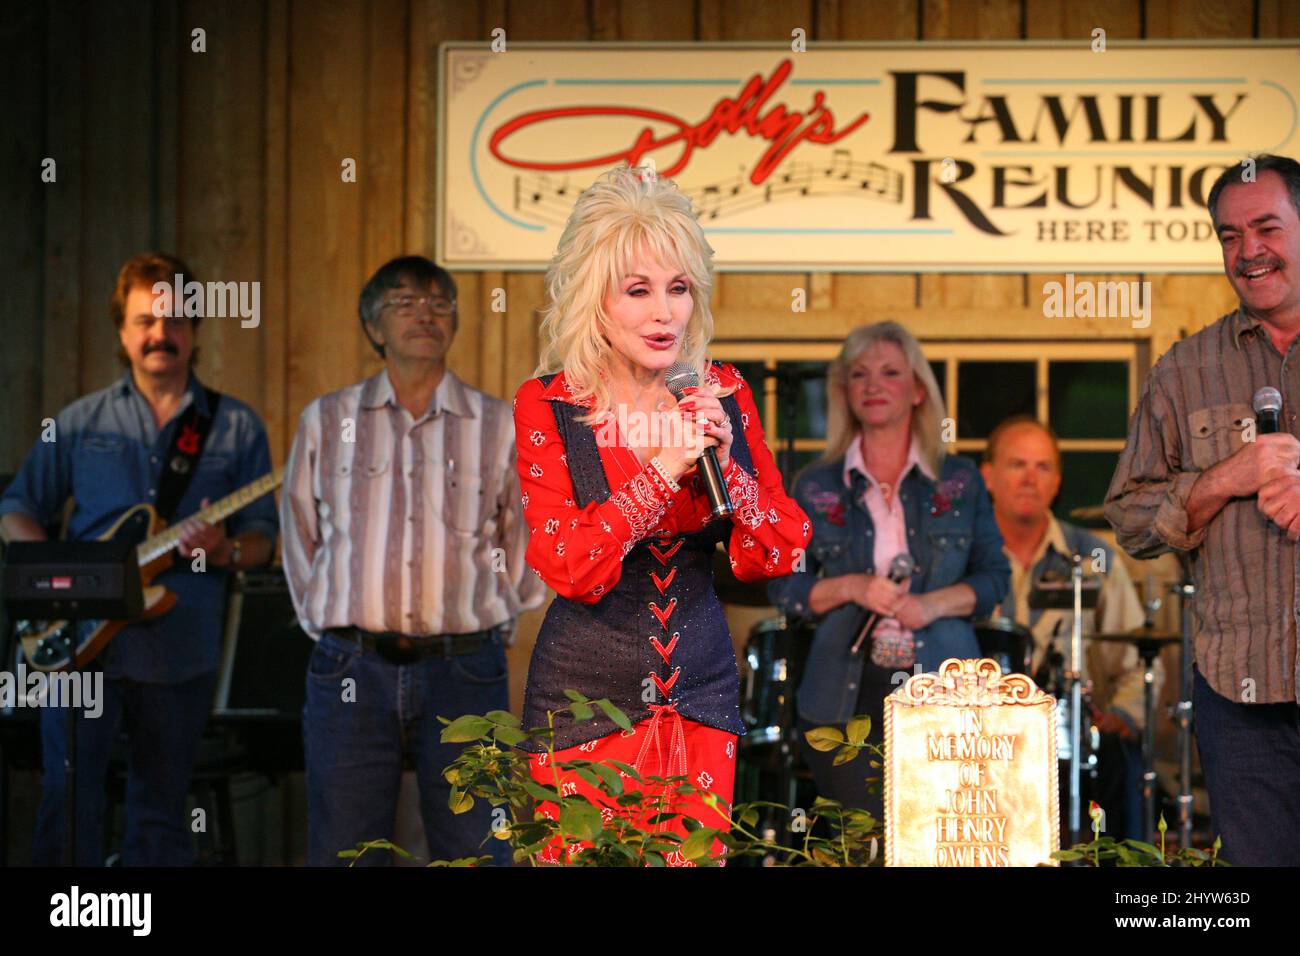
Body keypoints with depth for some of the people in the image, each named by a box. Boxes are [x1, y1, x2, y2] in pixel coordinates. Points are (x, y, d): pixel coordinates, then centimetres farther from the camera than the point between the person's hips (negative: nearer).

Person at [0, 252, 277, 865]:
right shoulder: (80, 421, 10)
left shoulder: (236, 427, 7)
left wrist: (223, 550, -16)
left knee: (161, 819, 7)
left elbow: (263, 537, 7)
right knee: (68, 805, -4)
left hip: (181, 652, 0)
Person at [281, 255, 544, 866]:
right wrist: (329, 630, 11)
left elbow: (526, 546, 14)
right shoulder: (326, 422, 9)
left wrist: (492, 628, 10)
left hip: (463, 675, 0)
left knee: (477, 853, -2)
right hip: (351, 675, 0)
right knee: (342, 854, 0)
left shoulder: (500, 427, 7)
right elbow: (300, 541, 15)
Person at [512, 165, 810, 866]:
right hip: (586, 693, -3)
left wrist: (726, 462, -16)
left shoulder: (723, 395, 1)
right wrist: (664, 467, -23)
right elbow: (568, 567, -17)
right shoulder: (547, 406, -8)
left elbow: (779, 558, 0)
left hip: (700, 686, 3)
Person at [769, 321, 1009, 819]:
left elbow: (994, 575, 7)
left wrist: (935, 602, -11)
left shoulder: (960, 480, 9)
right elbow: (783, 587, 6)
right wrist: (849, 588, -12)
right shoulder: (816, 486, 8)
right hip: (849, 697, 0)